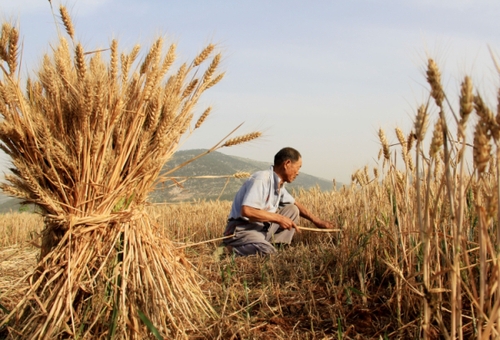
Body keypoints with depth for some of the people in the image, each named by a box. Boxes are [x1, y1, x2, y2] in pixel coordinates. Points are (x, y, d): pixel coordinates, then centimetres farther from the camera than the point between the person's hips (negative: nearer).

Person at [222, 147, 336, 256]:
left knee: (292, 210, 10)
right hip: (242, 230, -9)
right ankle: (233, 249, -8)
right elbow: (246, 211, -30)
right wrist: (278, 218, -22)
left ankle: (277, 247, -3)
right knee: (268, 253, -34)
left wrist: (317, 221, 19)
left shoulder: (279, 185, 9)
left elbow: (296, 204, 27)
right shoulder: (261, 179, -20)